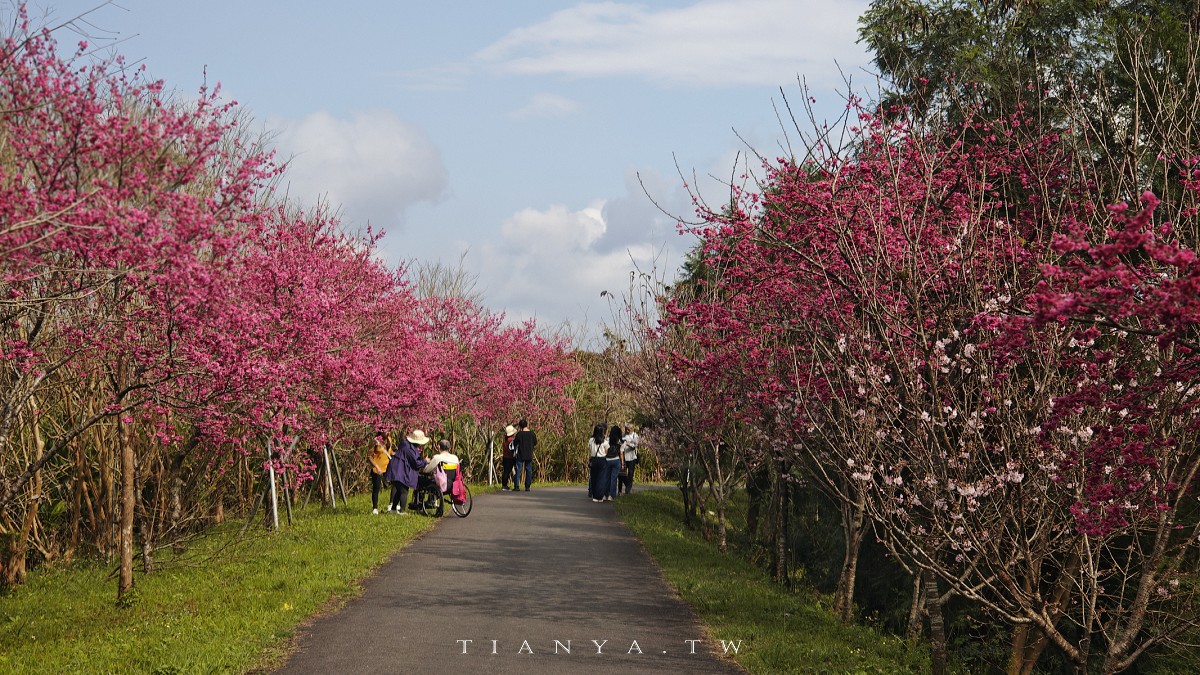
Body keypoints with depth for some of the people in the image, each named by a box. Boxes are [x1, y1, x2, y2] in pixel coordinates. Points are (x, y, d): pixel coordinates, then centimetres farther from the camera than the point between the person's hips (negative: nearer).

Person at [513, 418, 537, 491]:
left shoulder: (519, 434, -11)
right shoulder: (532, 434, -2)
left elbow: (514, 443, -2)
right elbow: (535, 444, 9)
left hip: (520, 455, -2)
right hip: (529, 455, 2)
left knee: (518, 470, 3)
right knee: (529, 470, 9)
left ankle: (516, 486, -3)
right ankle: (527, 487, 8)